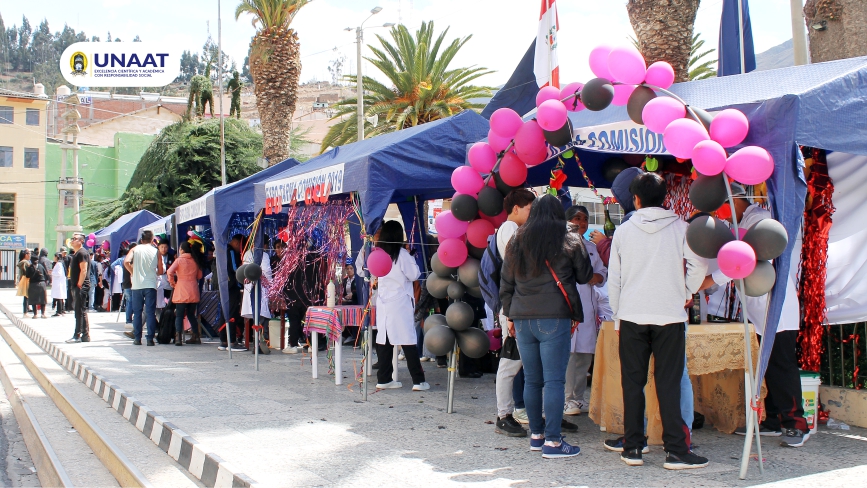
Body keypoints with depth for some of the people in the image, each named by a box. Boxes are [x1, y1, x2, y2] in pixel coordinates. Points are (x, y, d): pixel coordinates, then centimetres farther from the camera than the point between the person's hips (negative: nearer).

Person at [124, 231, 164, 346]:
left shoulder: (135, 249, 5)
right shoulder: (156, 251, 5)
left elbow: (126, 262, -11)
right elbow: (160, 271, 6)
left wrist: (133, 272, 5)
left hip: (137, 285, 1)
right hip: (151, 285, -1)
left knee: (137, 312, 8)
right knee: (150, 312, 1)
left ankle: (137, 338, 9)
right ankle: (150, 339, -3)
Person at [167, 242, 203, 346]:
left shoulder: (179, 260, -4)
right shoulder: (195, 261, 7)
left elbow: (170, 272, -15)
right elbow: (199, 275, 12)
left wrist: (173, 283, -2)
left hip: (181, 292, -4)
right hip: (193, 292, 4)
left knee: (179, 315, -1)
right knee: (191, 315, 15)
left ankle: (178, 338, -12)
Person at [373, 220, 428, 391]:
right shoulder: (402, 254, -11)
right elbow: (414, 275, -5)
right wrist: (412, 260, 7)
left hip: (383, 303, 5)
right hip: (400, 304, -5)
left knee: (384, 340, 9)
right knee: (408, 341, -3)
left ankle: (383, 379, 12)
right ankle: (418, 381, 0)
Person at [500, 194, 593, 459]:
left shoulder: (516, 242, 10)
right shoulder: (570, 242, -1)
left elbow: (505, 283, 13)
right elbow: (585, 276, 10)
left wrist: (510, 314, 20)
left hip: (522, 318, 5)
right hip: (554, 318, -4)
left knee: (531, 380, 12)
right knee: (554, 380, -3)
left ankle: (536, 435, 21)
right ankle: (552, 442, -4)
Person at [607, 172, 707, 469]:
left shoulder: (623, 231, 4)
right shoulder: (680, 227, 0)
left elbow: (613, 279, 6)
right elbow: (698, 265, -5)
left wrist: (617, 317, 15)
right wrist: (688, 293, 13)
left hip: (631, 316, 1)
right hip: (670, 316, -1)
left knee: (632, 383, 8)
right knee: (669, 384, 1)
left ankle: (633, 448, 11)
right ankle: (676, 451, 1)